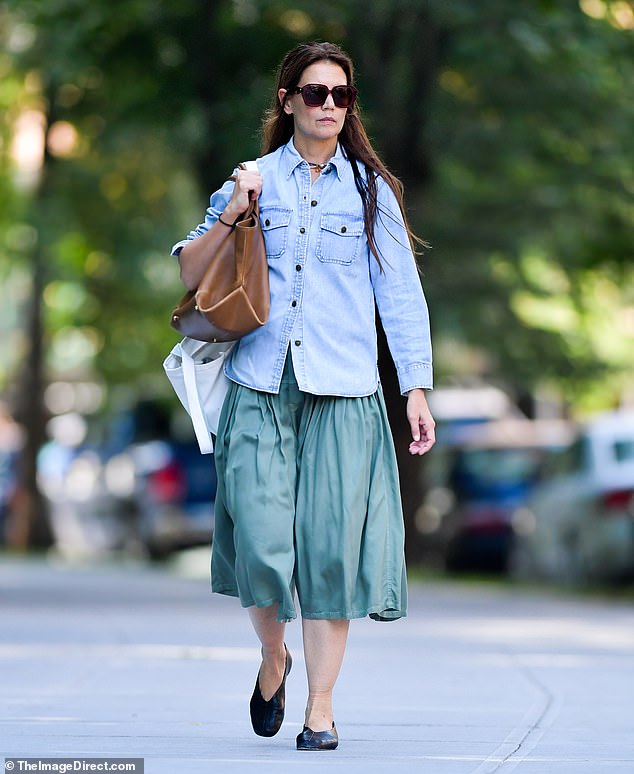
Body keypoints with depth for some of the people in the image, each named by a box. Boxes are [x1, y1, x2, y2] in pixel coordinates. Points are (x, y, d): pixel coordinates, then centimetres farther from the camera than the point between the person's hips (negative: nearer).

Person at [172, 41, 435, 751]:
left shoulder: (371, 188, 9)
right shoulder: (255, 181, 10)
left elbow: (401, 293, 8)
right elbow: (190, 275, 10)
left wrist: (416, 389, 1)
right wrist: (229, 216, -6)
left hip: (343, 390, 0)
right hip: (260, 384, 0)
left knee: (331, 540, -7)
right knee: (260, 536, -9)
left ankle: (320, 706, 1)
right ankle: (273, 657, 20)